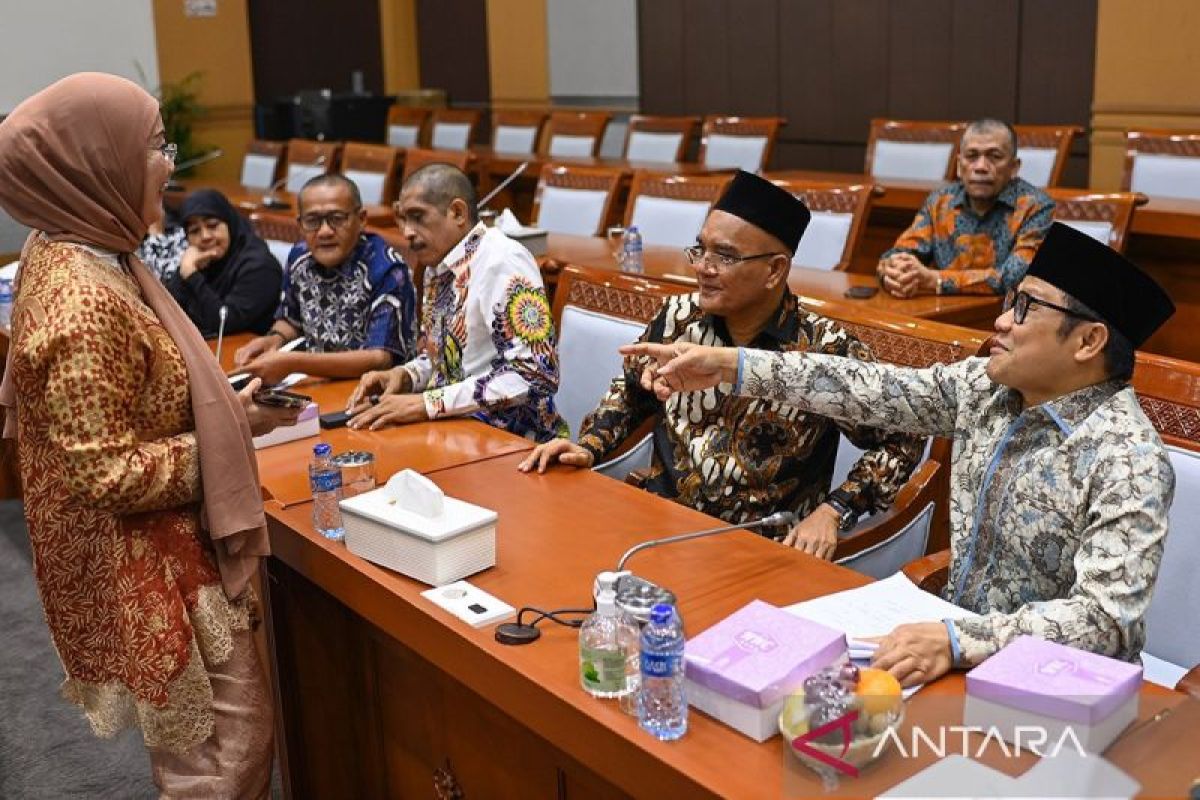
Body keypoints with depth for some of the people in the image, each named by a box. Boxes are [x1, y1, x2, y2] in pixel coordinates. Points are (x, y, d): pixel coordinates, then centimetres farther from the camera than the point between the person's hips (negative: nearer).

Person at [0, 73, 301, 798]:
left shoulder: (77, 255, 3)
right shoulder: (81, 301, -27)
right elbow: (104, 473, -25)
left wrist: (223, 408, 3)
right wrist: (232, 434, -16)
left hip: (156, 554, 10)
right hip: (145, 572, -10)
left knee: (209, 740, 24)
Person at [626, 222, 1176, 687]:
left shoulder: (1129, 462, -22)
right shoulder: (988, 386, -1)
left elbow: (1106, 620, -29)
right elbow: (870, 390, -3)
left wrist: (959, 642, -41)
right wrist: (729, 365, -8)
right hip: (961, 644, 6)